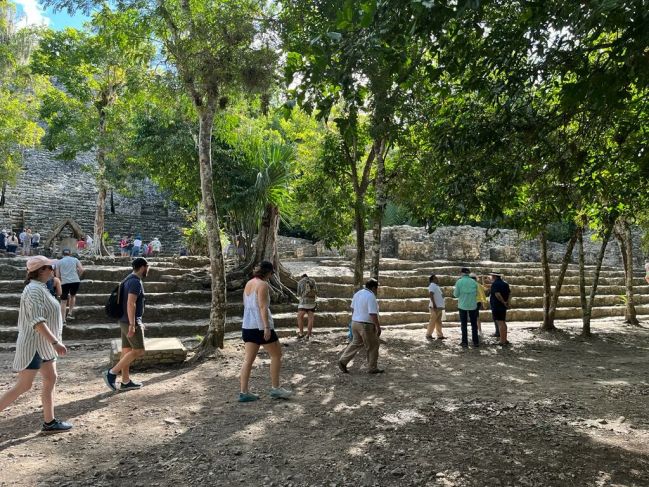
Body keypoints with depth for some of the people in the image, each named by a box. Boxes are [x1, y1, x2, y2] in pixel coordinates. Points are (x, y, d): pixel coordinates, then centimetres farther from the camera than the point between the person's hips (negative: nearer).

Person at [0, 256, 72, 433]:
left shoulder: (39, 288, 11)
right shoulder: (34, 290, -20)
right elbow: (37, 321, -27)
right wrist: (55, 342, -29)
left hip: (43, 345, 10)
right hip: (34, 345, -10)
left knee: (50, 380, 11)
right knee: (24, 386, -2)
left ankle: (49, 422, 17)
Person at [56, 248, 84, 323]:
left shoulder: (59, 262, 12)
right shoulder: (75, 259, 12)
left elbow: (57, 275, 6)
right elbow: (81, 270, -1)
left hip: (64, 283, -1)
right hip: (75, 281, 1)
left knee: (63, 301, 7)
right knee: (73, 296, 26)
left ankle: (63, 320, 3)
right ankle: (70, 313, 17)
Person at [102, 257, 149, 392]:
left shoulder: (129, 280, 15)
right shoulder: (135, 282, -17)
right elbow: (131, 304, -26)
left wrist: (138, 322, 26)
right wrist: (132, 325, -27)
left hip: (125, 321, 10)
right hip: (130, 322, -10)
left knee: (127, 351, 11)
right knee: (138, 351, -4)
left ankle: (125, 382, 17)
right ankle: (111, 373, -4)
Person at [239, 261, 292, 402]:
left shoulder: (248, 284, 14)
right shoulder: (263, 284, -12)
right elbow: (263, 307, -19)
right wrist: (267, 327, -21)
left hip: (248, 326, 8)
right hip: (261, 326, -8)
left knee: (248, 359, 8)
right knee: (277, 355, 7)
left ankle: (244, 392, 7)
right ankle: (275, 389, 12)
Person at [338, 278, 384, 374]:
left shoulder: (357, 294, 8)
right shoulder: (371, 297, -18)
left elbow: (353, 308, 16)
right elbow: (373, 314, -22)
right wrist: (378, 327, -16)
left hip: (355, 323, 8)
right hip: (366, 325, -8)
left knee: (356, 343, 18)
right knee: (373, 346, 6)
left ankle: (343, 361, 12)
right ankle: (373, 368, 15)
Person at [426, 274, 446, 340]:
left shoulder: (436, 286, 18)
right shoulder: (432, 285, -12)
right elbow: (430, 295, -24)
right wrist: (434, 305, -28)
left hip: (439, 307, 10)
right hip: (435, 307, -10)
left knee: (438, 322, 11)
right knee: (432, 321, -5)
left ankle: (439, 335, 16)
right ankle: (428, 335, 1)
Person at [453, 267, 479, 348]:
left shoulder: (459, 282, -7)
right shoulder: (474, 282, -1)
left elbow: (456, 294, -6)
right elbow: (476, 294, 5)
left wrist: (454, 290, 14)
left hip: (462, 306, -1)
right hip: (473, 305, 1)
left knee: (464, 324, 6)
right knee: (474, 324, 10)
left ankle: (465, 342, 5)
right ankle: (475, 342, 10)